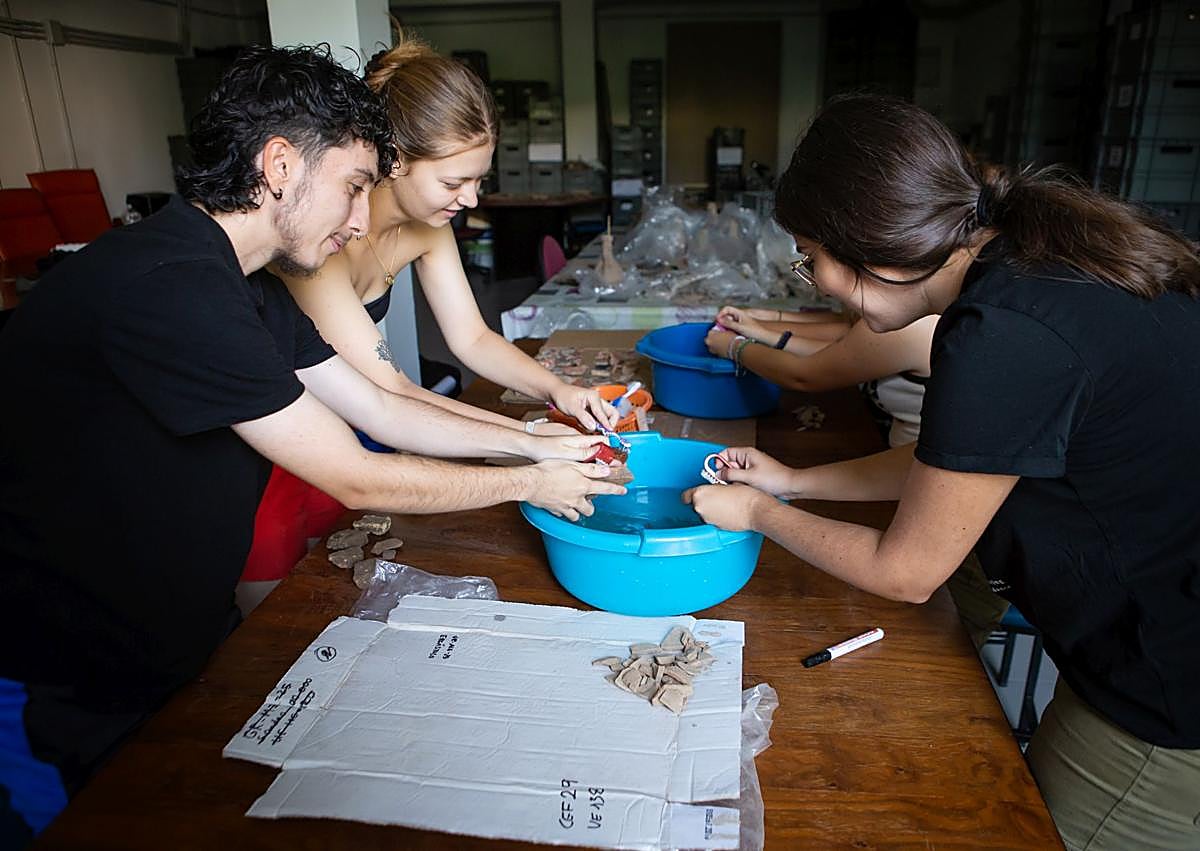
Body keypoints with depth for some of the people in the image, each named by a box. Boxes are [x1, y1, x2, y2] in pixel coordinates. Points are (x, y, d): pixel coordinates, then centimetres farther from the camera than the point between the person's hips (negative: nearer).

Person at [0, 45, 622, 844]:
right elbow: (358, 479, -25)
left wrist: (535, 442, 3)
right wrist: (528, 483, -12)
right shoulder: (169, 288, -30)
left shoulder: (249, 297, 3)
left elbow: (382, 409, 7)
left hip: (173, 646, 9)